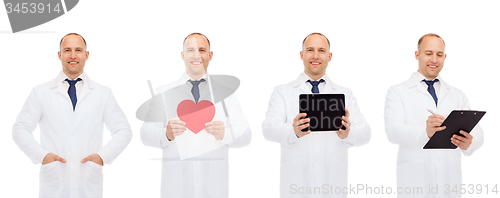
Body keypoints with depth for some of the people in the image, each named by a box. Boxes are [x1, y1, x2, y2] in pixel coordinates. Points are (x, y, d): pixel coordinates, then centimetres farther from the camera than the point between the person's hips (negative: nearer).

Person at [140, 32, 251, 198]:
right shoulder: (164, 92, 8)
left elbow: (245, 135, -1)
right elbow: (146, 135, -1)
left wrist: (224, 133, -22)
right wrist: (167, 134, -22)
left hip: (214, 184, 0)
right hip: (176, 184, 0)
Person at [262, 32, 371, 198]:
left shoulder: (345, 94, 13)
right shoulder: (282, 92, 8)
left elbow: (364, 132, 1)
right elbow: (269, 128, -8)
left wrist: (347, 133, -23)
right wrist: (293, 132, -30)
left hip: (333, 184, 1)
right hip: (296, 183, -1)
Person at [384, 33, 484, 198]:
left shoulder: (457, 96, 16)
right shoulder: (398, 92, 4)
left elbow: (476, 131, 3)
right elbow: (393, 130, -12)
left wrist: (468, 143, -22)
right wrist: (424, 132, -32)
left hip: (449, 183, 3)